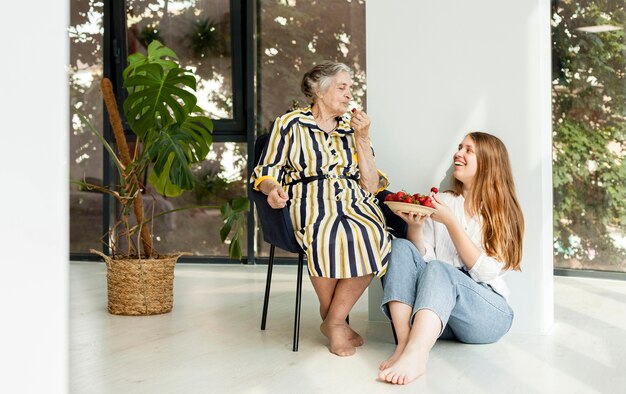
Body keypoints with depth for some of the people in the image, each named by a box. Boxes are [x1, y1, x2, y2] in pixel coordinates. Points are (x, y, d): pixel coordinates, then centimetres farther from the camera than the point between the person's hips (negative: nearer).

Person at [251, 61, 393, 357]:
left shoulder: (352, 129, 20)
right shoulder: (289, 124, 10)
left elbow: (371, 186, 11)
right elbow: (265, 174, 7)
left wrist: (361, 139, 4)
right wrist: (272, 189, -16)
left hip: (355, 203, 3)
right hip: (309, 202, -3)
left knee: (373, 237, -33)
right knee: (328, 234, -39)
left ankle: (334, 321, -18)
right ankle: (331, 316, -13)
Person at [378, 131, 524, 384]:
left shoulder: (502, 211, 6)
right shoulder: (442, 202, 15)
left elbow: (485, 270, -7)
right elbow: (421, 259, 6)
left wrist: (450, 222, -12)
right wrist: (415, 226, -13)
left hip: (489, 313, -3)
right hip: (438, 317, 3)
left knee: (438, 269, -31)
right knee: (401, 247, -18)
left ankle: (412, 356, -55)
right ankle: (406, 345, -40)